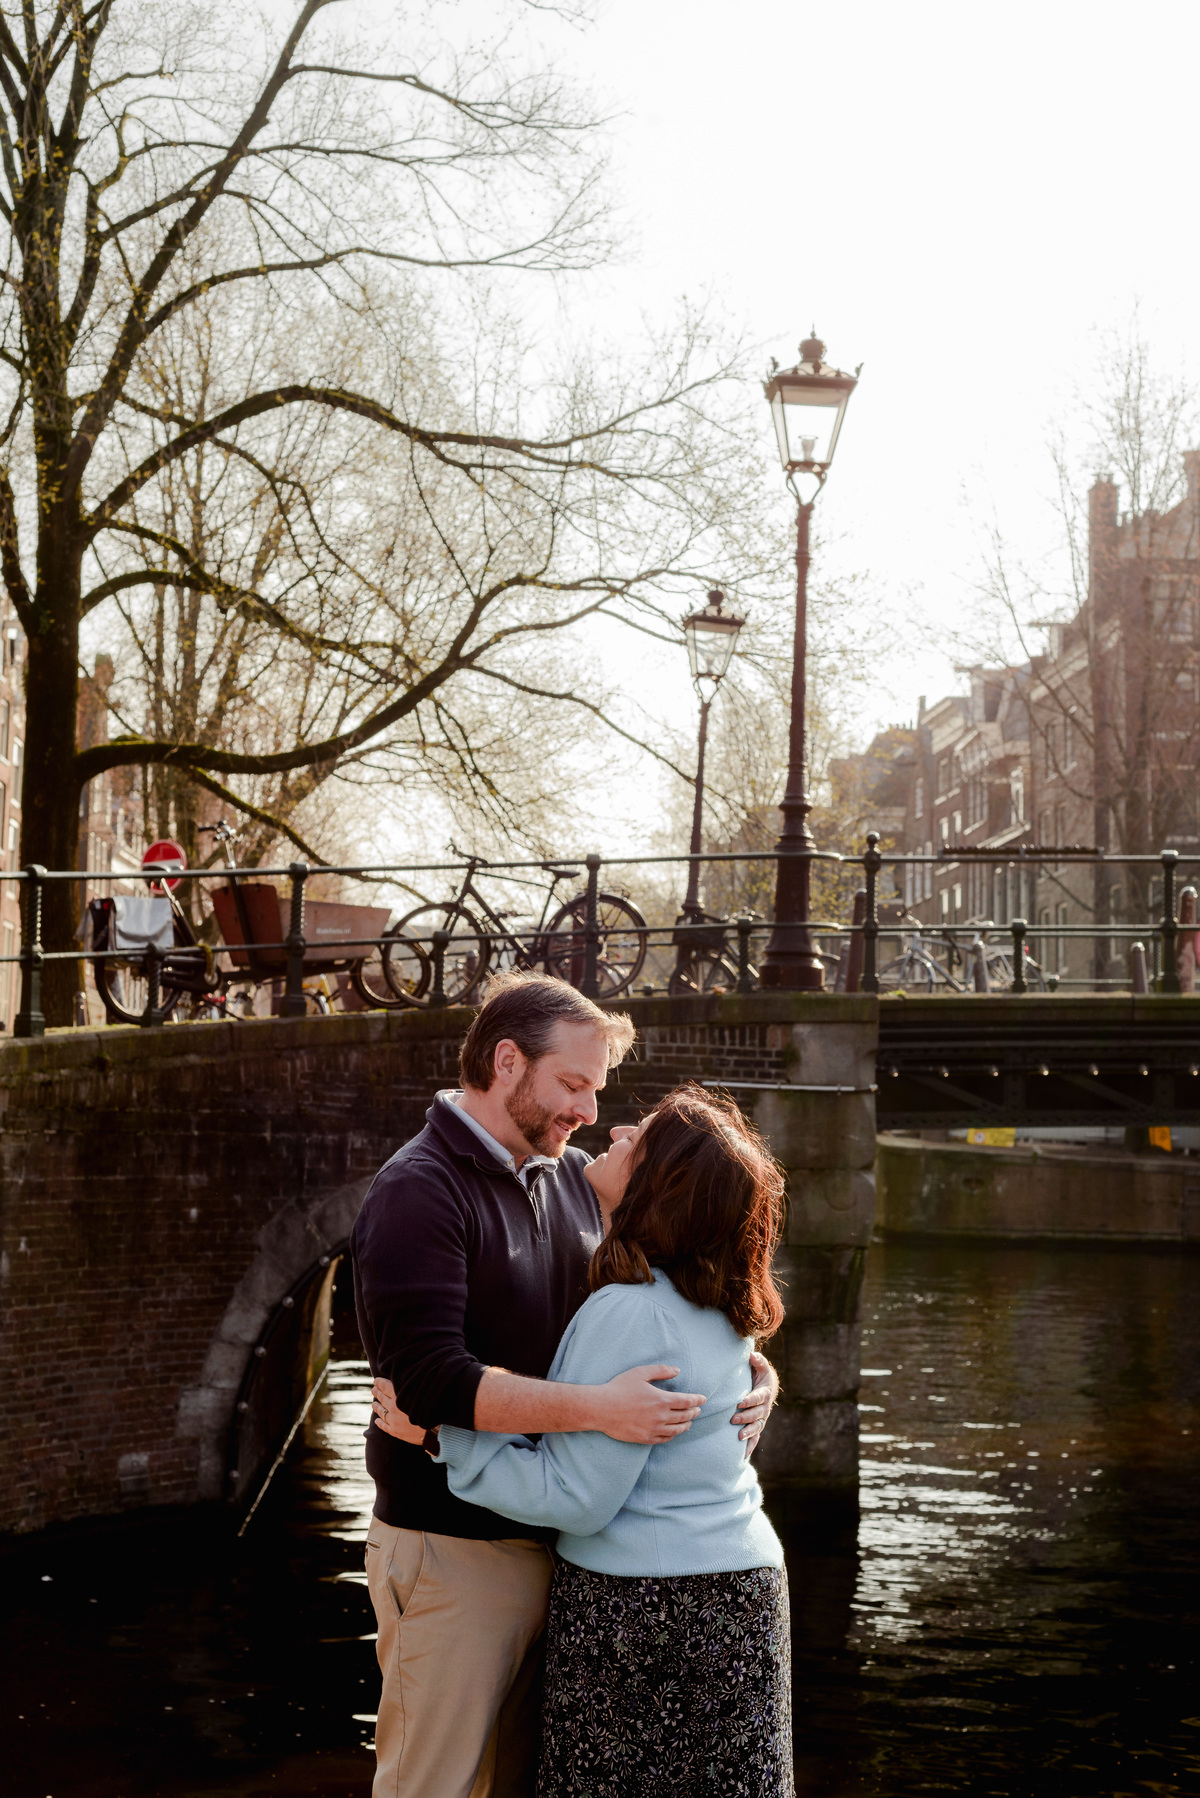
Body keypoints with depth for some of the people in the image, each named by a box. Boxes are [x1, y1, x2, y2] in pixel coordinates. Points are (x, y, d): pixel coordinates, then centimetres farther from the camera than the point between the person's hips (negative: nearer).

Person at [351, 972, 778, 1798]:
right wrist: (593, 1407, -30)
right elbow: (431, 1381, -23)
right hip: (454, 1550, -7)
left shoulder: (575, 1179, 11)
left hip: (561, 1538, 7)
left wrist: (749, 1367, -1)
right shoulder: (418, 1192, -13)